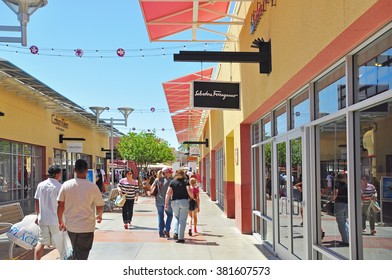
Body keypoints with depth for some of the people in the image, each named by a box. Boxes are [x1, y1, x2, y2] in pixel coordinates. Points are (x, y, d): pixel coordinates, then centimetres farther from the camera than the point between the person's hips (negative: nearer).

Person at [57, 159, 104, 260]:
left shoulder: (66, 185, -4)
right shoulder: (93, 187, -11)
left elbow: (60, 205, 0)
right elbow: (100, 206, -2)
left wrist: (60, 221, 15)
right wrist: (99, 216, 20)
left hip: (70, 225, 4)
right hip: (86, 227, -3)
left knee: (75, 250, 25)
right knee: (82, 255, 4)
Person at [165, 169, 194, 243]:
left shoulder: (172, 182, 5)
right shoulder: (185, 182, 0)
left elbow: (168, 193, -1)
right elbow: (189, 191, -11)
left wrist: (166, 203, 3)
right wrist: (192, 198, 7)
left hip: (174, 202, 2)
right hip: (184, 201, -2)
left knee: (176, 217, 23)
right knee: (183, 220, 3)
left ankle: (175, 233, 6)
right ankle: (180, 238, 2)